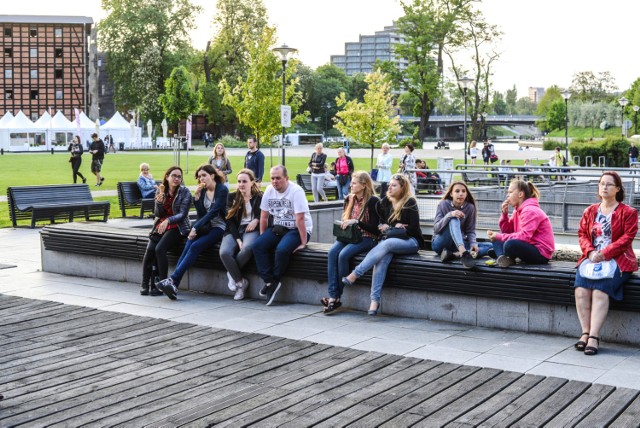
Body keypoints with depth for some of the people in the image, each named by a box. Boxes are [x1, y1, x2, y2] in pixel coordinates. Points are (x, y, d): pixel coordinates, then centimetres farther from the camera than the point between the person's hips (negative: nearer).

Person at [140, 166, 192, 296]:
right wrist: (159, 202, -15)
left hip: (177, 227, -4)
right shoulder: (160, 190, 7)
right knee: (150, 249, -23)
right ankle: (145, 284, -15)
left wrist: (168, 220, -30)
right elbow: (158, 214, 6)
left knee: (160, 249, -28)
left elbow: (182, 214, -12)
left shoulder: (185, 192, -5)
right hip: (161, 225, 4)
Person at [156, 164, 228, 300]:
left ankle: (172, 280, -36)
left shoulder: (222, 190, -6)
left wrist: (196, 228, -22)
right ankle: (173, 284, -37)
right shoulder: (202, 191, 14)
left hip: (219, 228, -5)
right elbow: (201, 214, 6)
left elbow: (213, 212, -16)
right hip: (205, 226, 5)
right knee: (188, 245, -24)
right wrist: (196, 197, -5)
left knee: (195, 246, -28)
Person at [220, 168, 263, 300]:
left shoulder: (259, 198, 7)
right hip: (234, 230, 2)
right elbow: (230, 221, 3)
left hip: (251, 230, -2)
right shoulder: (232, 197, 11)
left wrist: (256, 220, -13)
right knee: (224, 252, -29)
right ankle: (241, 282, -13)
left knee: (246, 249, -36)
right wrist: (238, 239, -11)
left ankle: (232, 273, -9)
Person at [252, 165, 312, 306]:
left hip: (296, 230, -6)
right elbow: (264, 216, 9)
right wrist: (263, 238, 6)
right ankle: (270, 282, -14)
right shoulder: (269, 190, 2)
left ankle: (274, 281, -8)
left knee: (282, 249, -32)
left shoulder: (296, 191, -18)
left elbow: (300, 219, -21)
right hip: (277, 228, 6)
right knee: (257, 246, -16)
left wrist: (303, 243, -23)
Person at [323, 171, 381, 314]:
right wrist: (343, 225, 0)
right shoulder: (349, 199, 11)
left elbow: (374, 228, -12)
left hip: (367, 238, -6)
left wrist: (356, 222, -21)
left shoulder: (373, 201, -9)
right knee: (332, 252, -24)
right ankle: (333, 295, -29)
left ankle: (336, 297, -17)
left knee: (343, 255, -30)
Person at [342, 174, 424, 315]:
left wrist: (389, 229, -8)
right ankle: (375, 299, -38)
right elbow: (380, 223, 16)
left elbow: (413, 229, -10)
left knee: (386, 244, -35)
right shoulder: (386, 201, 11)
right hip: (390, 240, 4)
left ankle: (355, 274, -36)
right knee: (382, 258, -30)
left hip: (410, 241, -4)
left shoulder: (410, 203, -5)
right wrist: (394, 227, -4)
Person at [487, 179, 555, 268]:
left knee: (510, 244, -36)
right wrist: (504, 213, -1)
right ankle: (503, 258, -17)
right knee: (497, 239, 10)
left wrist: (499, 236, -25)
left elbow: (524, 236, -28)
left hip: (541, 254, -10)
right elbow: (507, 231, 13)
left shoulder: (530, 211, -17)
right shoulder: (518, 210, 12)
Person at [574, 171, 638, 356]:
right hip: (592, 258, 4)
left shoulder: (628, 212, 5)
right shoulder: (590, 211, 19)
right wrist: (590, 252, -8)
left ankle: (593, 337, -31)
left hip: (617, 259, -4)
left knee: (600, 289, -30)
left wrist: (604, 254, -14)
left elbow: (627, 237, -5)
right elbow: (582, 234, 13)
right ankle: (585, 333, -21)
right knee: (581, 289, -25)